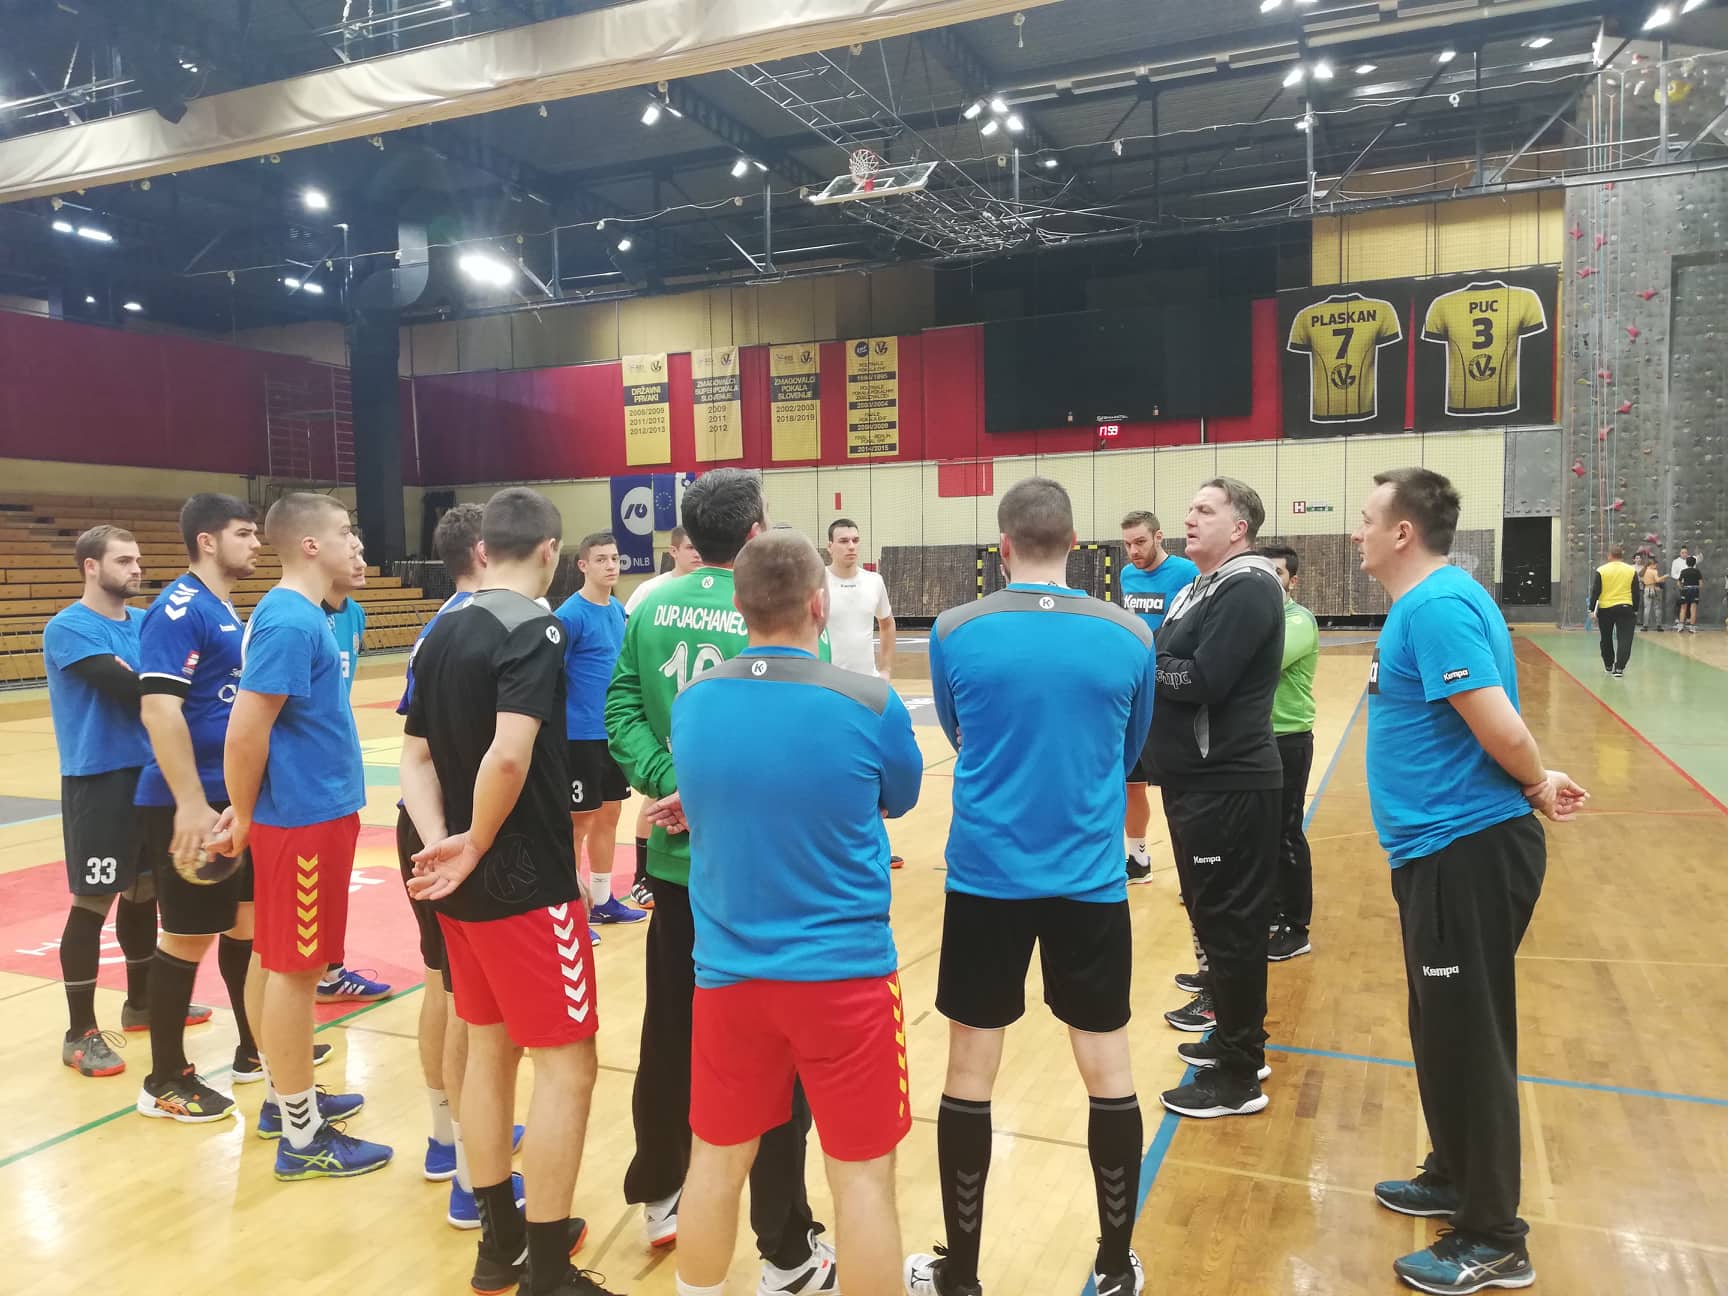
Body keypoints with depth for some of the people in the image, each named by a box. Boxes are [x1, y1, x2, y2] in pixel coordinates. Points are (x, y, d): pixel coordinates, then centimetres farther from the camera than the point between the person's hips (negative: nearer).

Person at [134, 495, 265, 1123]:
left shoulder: (226, 611, 14)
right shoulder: (178, 608, -15)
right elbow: (160, 707, -23)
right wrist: (191, 803, -25)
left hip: (236, 797, 9)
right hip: (190, 803, -9)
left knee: (247, 920, 16)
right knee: (188, 936, 0)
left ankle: (255, 1046, 31)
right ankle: (165, 1081, 14)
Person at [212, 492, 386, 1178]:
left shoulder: (296, 614, 11)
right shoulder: (290, 621, -19)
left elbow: (270, 725, 16)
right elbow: (245, 730, -22)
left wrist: (246, 811, 15)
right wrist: (245, 815, -9)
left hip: (309, 812, 9)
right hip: (303, 818, -9)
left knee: (276, 961, 17)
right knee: (294, 969, -1)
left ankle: (286, 1097, 32)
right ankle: (301, 1135, 10)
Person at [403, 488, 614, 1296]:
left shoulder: (441, 633, 9)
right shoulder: (535, 631, -16)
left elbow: (416, 755, 7)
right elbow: (509, 756, -28)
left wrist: (440, 842, -4)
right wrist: (477, 845, -15)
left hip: (461, 881, 8)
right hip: (528, 882, -8)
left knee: (489, 1048, 17)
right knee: (567, 1063, 2)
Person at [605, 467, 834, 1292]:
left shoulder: (652, 606, 1)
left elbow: (620, 712, -5)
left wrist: (671, 784, -11)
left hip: (676, 856, 5)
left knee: (669, 1034, 20)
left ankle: (660, 1198, 39)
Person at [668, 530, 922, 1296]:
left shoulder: (691, 703, -5)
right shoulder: (869, 702, -15)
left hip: (727, 970, 4)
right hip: (844, 972, -3)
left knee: (716, 1161, 19)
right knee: (863, 1175, 11)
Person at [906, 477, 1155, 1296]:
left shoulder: (955, 632, -7)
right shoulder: (1131, 637, -3)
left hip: (986, 876, -1)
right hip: (1091, 879, 1)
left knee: (970, 1070, 11)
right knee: (1108, 1068, 14)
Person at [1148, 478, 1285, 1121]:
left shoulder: (1250, 588, -14)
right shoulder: (1199, 587, 15)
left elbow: (1201, 679, -23)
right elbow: (1168, 667, 12)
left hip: (1229, 785, -10)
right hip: (1196, 778, 10)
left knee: (1232, 922, -1)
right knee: (1213, 914, 19)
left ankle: (1238, 1075, 10)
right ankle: (1233, 1035, 34)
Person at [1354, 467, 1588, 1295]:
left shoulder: (1437, 605, -20)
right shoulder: (1429, 603, 12)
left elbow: (1501, 728, -24)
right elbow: (1486, 729, 15)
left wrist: (1536, 787, -6)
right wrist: (1535, 785, 4)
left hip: (1467, 853, -10)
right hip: (1444, 849, 10)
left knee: (1469, 1040, 2)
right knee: (1445, 1031, 21)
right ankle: (1456, 1178, 38)